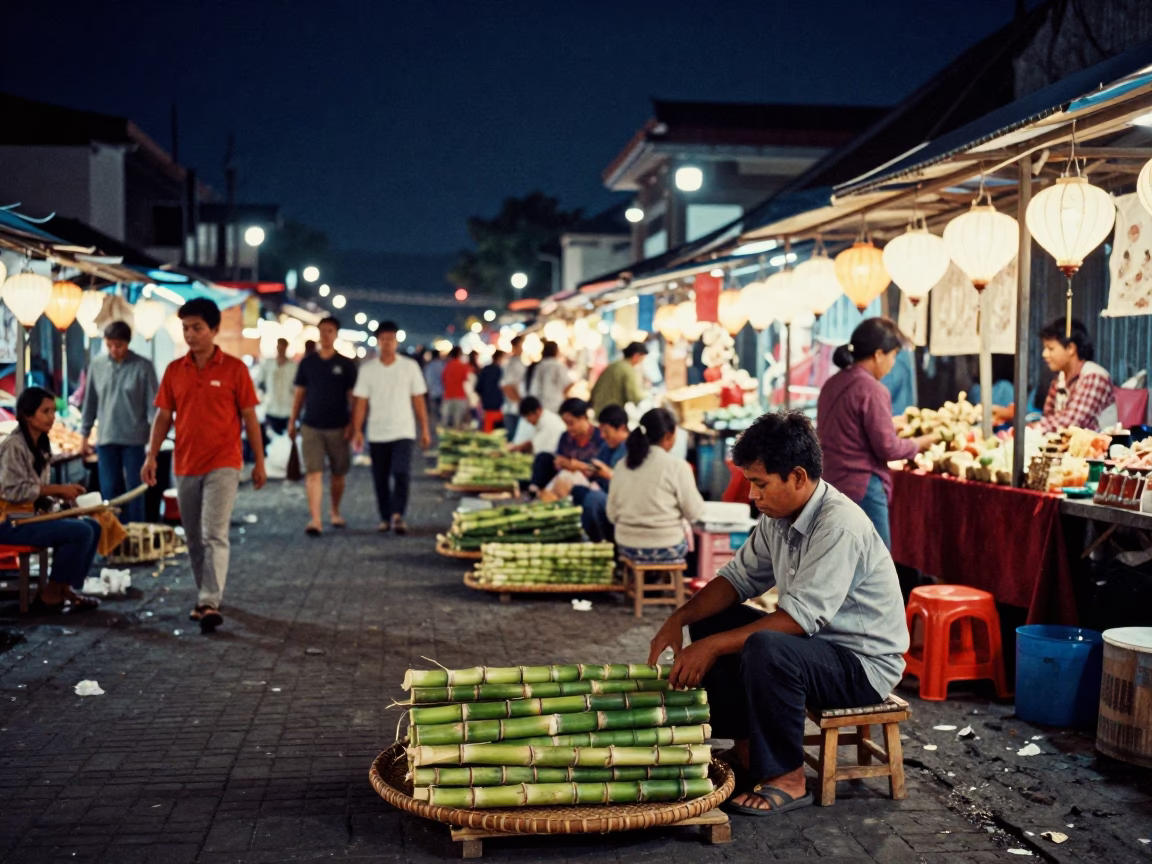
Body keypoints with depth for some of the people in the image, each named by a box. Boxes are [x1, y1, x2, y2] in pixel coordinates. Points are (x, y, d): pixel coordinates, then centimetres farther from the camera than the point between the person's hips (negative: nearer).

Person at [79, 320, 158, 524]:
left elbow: (152, 404, -4)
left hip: (133, 439, -3)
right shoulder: (96, 365, 5)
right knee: (109, 490, 7)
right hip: (105, 439, 3)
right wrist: (85, 435, 12)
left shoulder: (143, 367, -5)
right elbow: (90, 403, 12)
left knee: (134, 490, 2)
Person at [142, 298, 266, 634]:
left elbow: (249, 417, 0)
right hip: (185, 466, 5)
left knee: (214, 534, -13)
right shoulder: (175, 370, 6)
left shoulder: (233, 368, -4)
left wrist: (259, 462, 0)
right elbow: (163, 417, 9)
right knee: (193, 539, 12)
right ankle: (206, 596, 26)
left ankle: (210, 604, -18)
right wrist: (151, 456, -2)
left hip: (222, 464, -4)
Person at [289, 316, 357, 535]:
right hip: (311, 427, 0)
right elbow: (299, 394, 10)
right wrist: (292, 422, 6)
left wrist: (351, 425, -6)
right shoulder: (307, 362, 6)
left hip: (338, 427, 0)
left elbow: (352, 397, 2)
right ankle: (315, 519, -14)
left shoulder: (346, 364, 2)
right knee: (313, 473, -9)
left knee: (338, 474, 10)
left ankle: (335, 513, 29)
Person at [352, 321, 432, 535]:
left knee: (401, 473, -17)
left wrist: (425, 430, 2)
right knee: (380, 479, 7)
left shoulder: (410, 366, 1)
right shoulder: (368, 370, 3)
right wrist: (358, 431, -6)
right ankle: (385, 518, 18)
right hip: (377, 434, 2)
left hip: (403, 432, -2)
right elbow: (361, 403, 2)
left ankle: (398, 515, -16)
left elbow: (418, 400, 3)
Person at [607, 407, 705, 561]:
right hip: (666, 548, -4)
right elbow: (694, 513, -9)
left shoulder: (622, 466, 0)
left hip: (626, 547, 5)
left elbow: (612, 515, 3)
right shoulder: (677, 466, -13)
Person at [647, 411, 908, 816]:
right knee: (709, 622, 5)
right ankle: (745, 749, 8)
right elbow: (740, 577, 10)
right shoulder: (778, 517, 1)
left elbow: (800, 618, -31)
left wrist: (713, 646, -29)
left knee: (765, 648, -35)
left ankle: (786, 778, -17)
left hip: (865, 663, -9)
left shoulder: (840, 526, -27)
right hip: (813, 640, 9)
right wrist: (679, 619, -6)